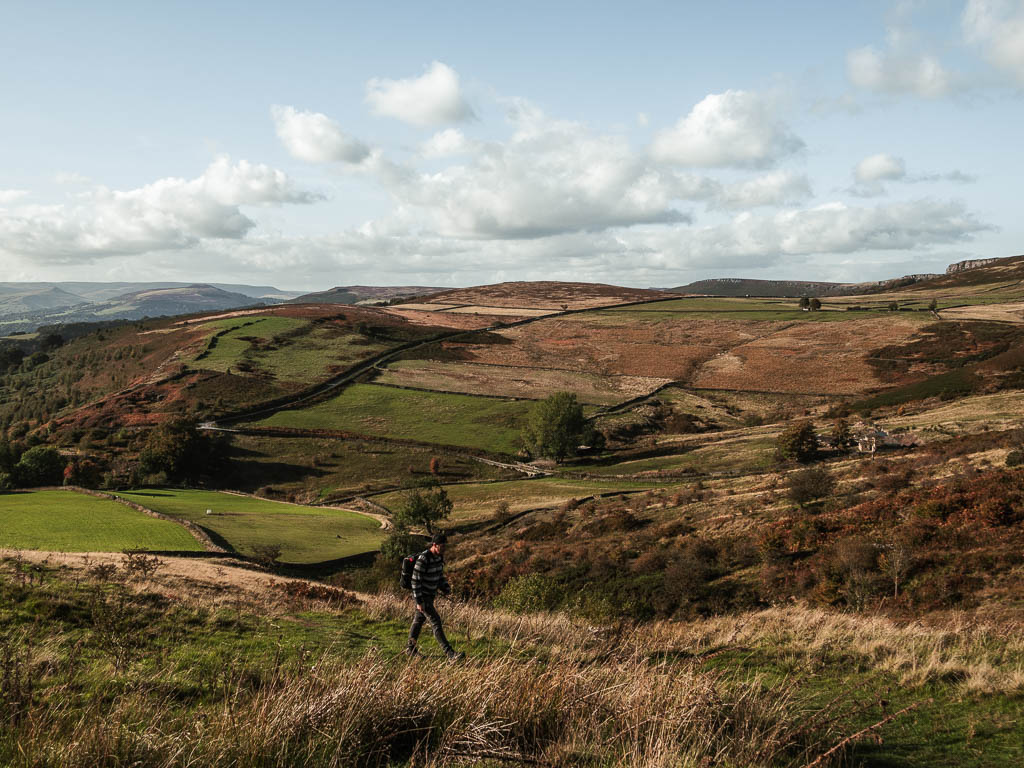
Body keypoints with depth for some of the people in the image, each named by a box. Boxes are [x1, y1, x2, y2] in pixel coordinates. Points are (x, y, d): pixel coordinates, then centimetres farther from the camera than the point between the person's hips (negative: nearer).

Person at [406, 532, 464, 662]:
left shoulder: (439, 557, 0)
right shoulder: (423, 559, -28)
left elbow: (439, 575, 14)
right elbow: (416, 580, -26)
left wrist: (447, 591, 5)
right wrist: (419, 602, -25)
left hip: (430, 595, 9)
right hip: (421, 597, -9)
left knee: (419, 620, 21)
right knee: (436, 622, -13)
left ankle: (410, 648, 38)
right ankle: (450, 654, -16)